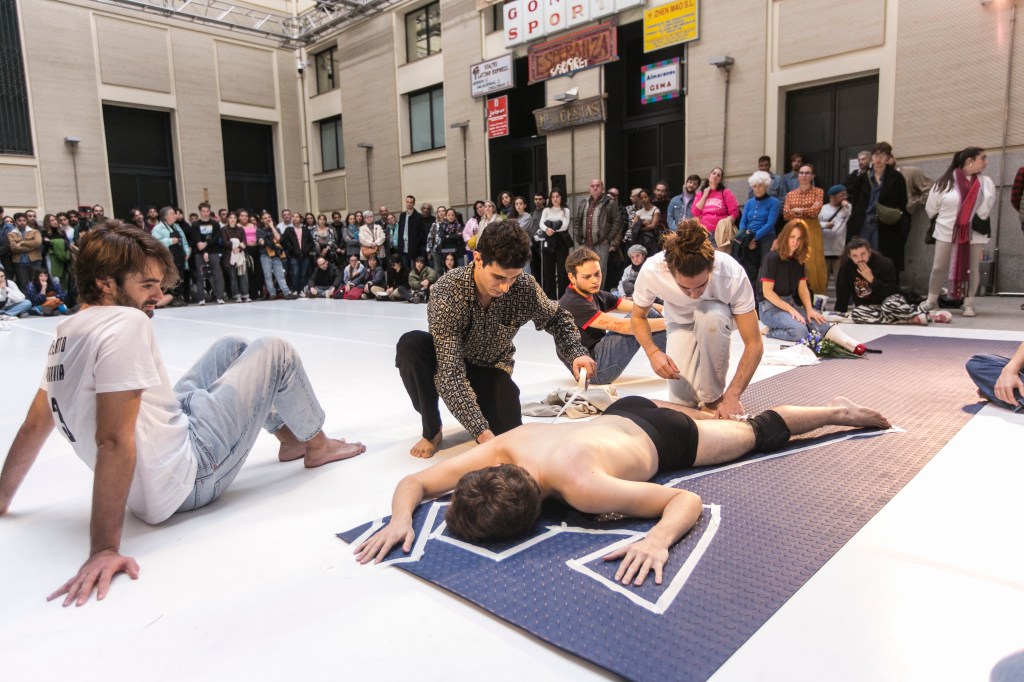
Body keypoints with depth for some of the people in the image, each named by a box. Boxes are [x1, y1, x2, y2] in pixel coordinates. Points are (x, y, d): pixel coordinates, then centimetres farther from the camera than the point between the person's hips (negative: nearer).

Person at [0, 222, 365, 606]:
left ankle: (291, 439, 32)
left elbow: (34, 427, 10)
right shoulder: (126, 322, -23)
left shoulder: (66, 333, 4)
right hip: (184, 477, -9)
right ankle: (316, 445, 22)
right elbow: (114, 442, -29)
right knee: (275, 353, 1)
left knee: (232, 349, 19)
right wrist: (104, 551, -30)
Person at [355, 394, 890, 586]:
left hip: (666, 441, -4)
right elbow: (414, 481, -22)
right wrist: (402, 517, -41)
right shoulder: (504, 448, -31)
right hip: (623, 414, 4)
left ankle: (838, 412, 46)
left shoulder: (584, 488, -46)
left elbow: (688, 500, -36)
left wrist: (657, 541, -54)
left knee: (762, 433, 23)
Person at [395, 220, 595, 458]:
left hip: (491, 369, 2)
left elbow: (557, 318, 0)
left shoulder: (525, 288, -22)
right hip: (449, 362, -1)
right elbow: (450, 372, -37)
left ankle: (483, 401, 15)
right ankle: (432, 429, -10)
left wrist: (576, 353, -21)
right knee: (410, 345, -34)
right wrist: (481, 431, -46)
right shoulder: (447, 291, -32)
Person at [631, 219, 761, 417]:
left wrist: (732, 395, -41)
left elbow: (754, 344, -31)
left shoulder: (733, 275, -38)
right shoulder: (651, 271, -35)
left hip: (717, 316, -1)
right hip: (680, 323, 1)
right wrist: (653, 352, -31)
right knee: (682, 401, -15)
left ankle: (713, 397, -17)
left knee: (710, 315, -39)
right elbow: (638, 317, -13)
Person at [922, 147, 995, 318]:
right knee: (939, 268, 4)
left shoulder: (986, 182, 0)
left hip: (974, 234, 2)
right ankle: (931, 301, 18)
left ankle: (968, 303, 14)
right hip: (947, 232, -1)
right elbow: (931, 207, 2)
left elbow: (986, 208, 0)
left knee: (971, 269, 4)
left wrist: (977, 222, -5)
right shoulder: (945, 181, -5)